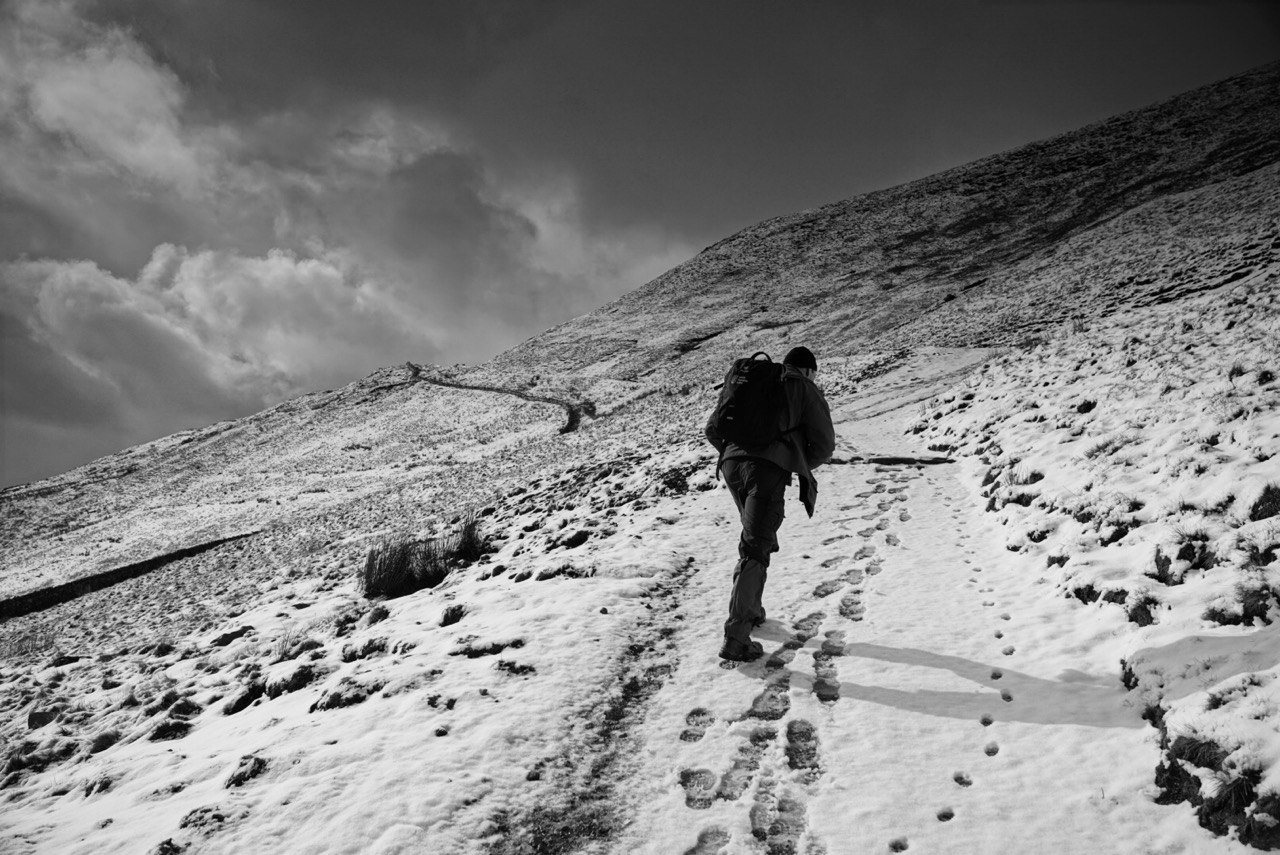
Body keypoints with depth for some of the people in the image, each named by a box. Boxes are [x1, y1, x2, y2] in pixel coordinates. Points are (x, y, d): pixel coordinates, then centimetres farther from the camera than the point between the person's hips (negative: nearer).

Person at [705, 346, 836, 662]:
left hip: (731, 464, 6)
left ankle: (750, 610, 31)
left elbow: (713, 429, 24)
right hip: (769, 470, -6)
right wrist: (798, 467, 25)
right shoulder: (806, 390, 13)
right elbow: (824, 445, 8)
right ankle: (736, 639, -13)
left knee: (759, 537, 26)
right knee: (755, 549, -8)